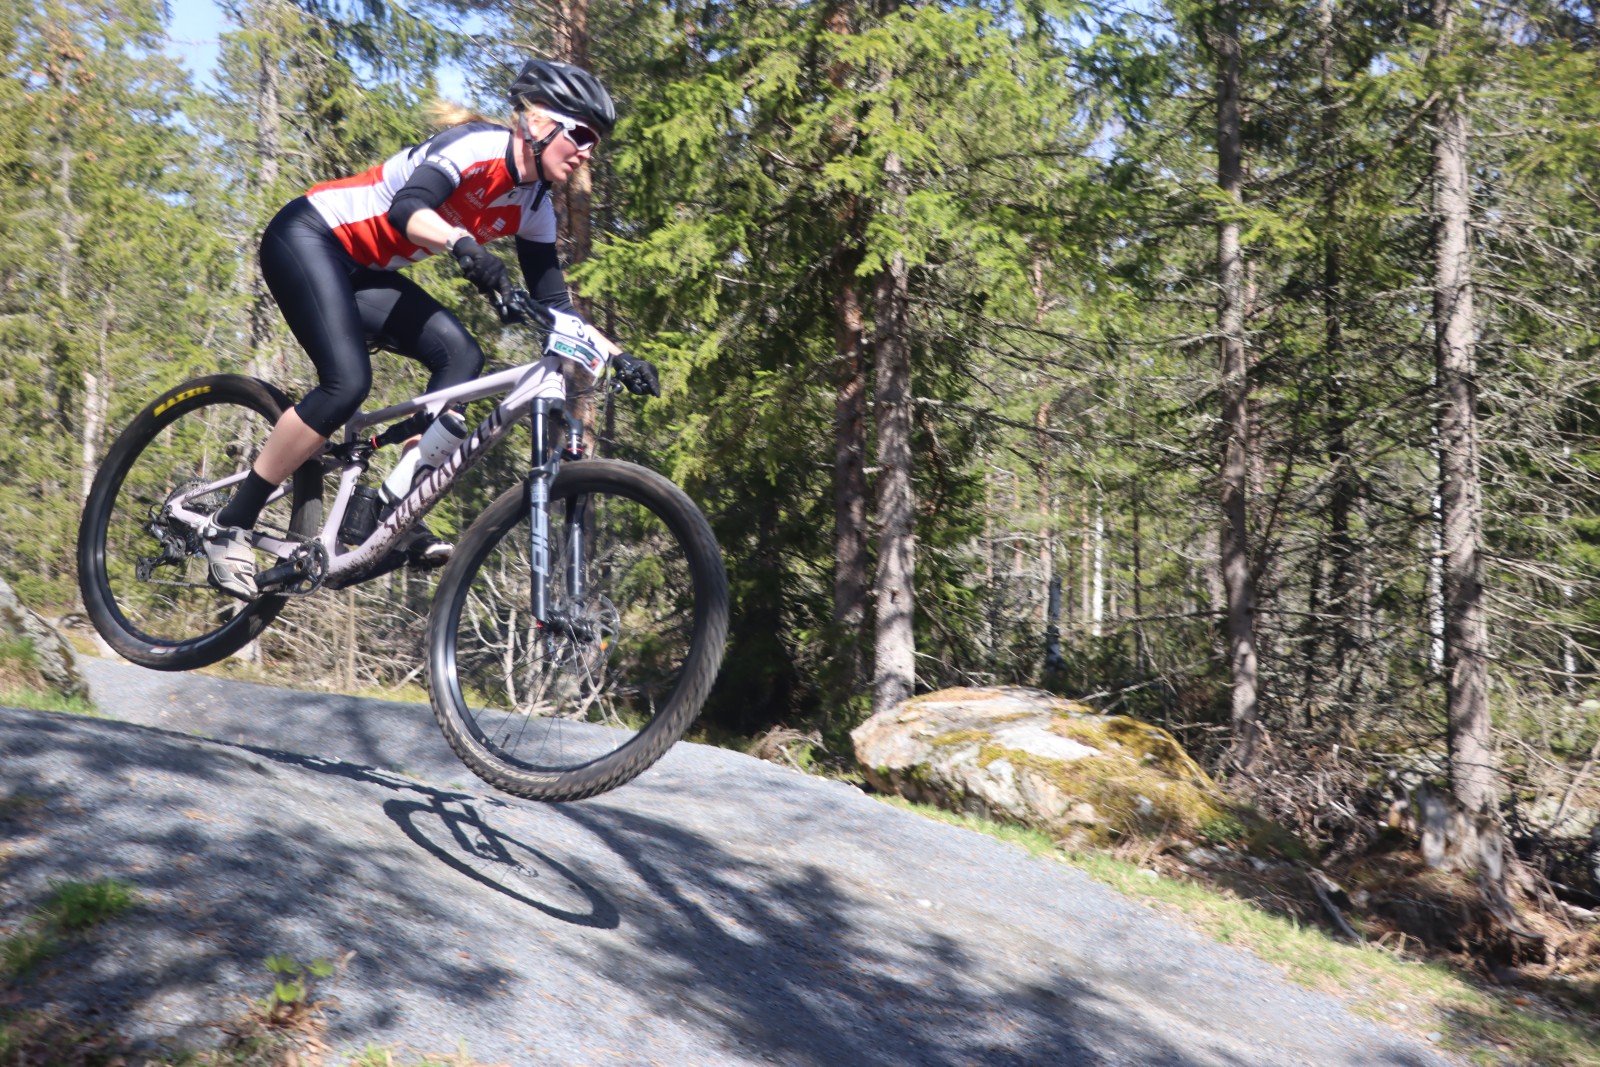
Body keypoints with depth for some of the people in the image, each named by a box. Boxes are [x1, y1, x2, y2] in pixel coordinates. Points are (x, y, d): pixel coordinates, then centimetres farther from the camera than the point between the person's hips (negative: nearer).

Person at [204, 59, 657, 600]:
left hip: (359, 271, 8)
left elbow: (554, 305, 6)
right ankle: (228, 526, -13)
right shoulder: (478, 144, -19)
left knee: (461, 356, -12)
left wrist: (618, 356, -4)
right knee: (347, 381, -24)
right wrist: (463, 244, -53)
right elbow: (406, 208, -34)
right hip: (305, 236, -8)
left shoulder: (533, 210, 4)